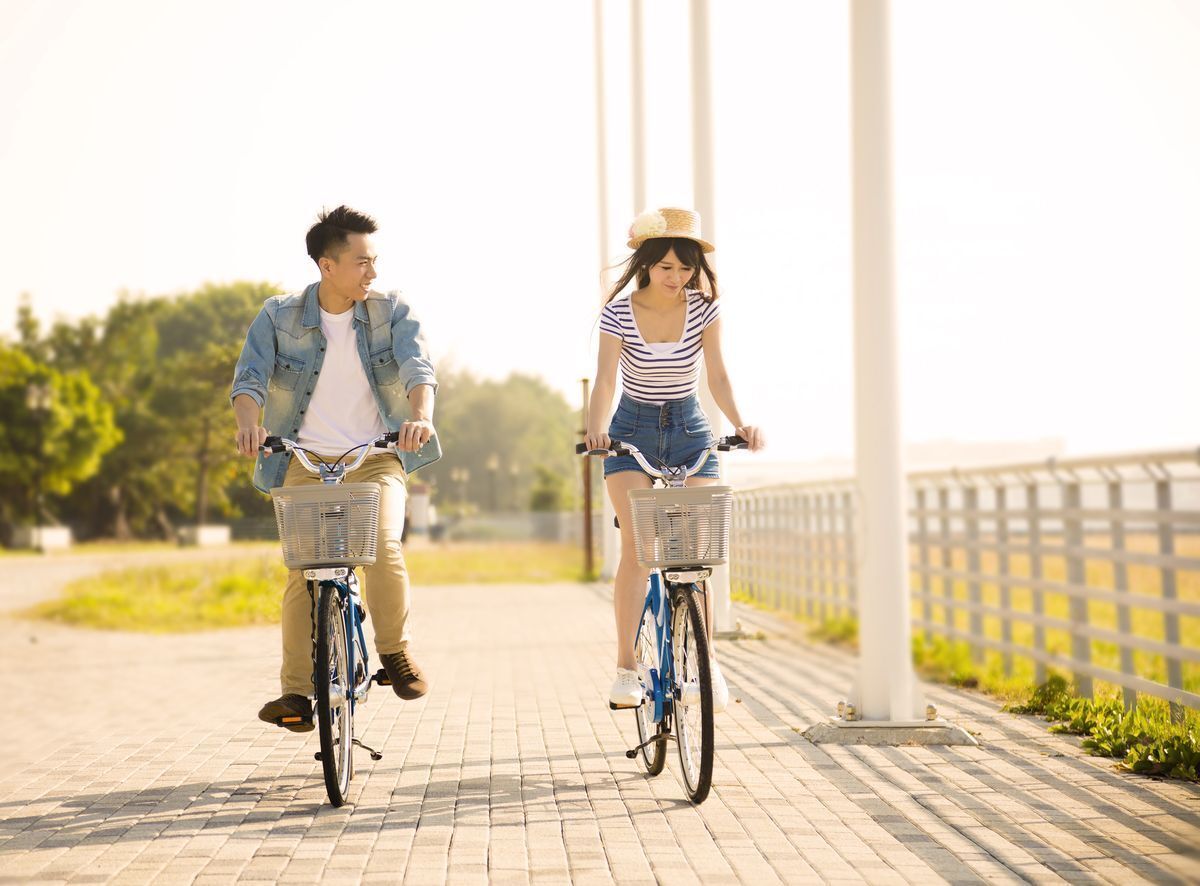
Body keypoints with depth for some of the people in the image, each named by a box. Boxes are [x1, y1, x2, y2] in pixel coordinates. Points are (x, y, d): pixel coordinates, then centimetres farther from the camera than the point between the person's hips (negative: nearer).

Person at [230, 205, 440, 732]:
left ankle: (394, 652, -2)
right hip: (305, 461, 0)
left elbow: (417, 367, -17)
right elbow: (249, 378, -13)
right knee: (302, 571, -8)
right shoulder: (279, 317, -3)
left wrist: (421, 416, -38)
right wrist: (249, 426, -35)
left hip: (376, 457, 0)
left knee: (383, 548, -23)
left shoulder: (392, 312, -2)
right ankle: (295, 692, -2)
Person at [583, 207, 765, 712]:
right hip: (632, 430, -1)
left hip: (689, 430, 2)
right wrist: (596, 428, -39)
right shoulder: (619, 314, -12)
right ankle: (625, 667, -11)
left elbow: (717, 375, -11)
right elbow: (605, 379, -20)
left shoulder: (704, 307, -7)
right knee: (637, 543, -15)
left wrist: (739, 423, -28)